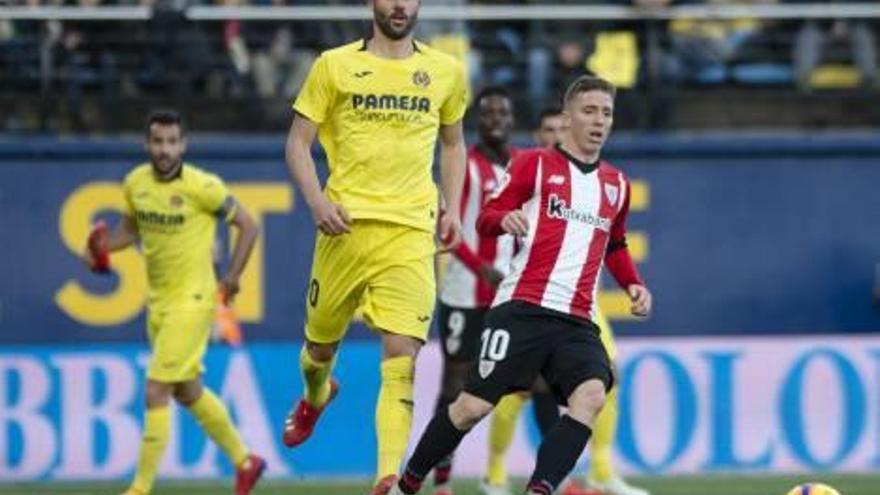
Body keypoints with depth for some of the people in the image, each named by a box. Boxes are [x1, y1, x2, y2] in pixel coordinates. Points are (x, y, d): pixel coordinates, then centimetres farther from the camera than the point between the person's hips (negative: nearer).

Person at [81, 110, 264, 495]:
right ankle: (245, 462, 36)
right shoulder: (135, 182, 1)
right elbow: (131, 226, 18)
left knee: (155, 393, -12)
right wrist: (102, 247, -1)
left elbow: (248, 226, -6)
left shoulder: (202, 186, -16)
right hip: (159, 301, 7)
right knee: (189, 393, 18)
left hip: (192, 300, -7)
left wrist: (232, 277, -11)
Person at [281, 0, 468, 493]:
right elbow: (298, 141, 5)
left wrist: (452, 208, 12)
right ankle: (316, 397, 52)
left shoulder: (446, 71, 10)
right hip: (347, 224, 0)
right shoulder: (335, 65, 3)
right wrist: (317, 201, -10)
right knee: (322, 343, 15)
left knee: (402, 355, -15)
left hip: (411, 231, 0)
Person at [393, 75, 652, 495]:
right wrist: (504, 219, -20)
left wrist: (634, 284, 16)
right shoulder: (535, 164, 5)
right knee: (474, 405, -7)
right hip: (523, 307, -4)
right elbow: (486, 219, 3)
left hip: (577, 320, 4)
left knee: (592, 394, -25)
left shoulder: (616, 185, 20)